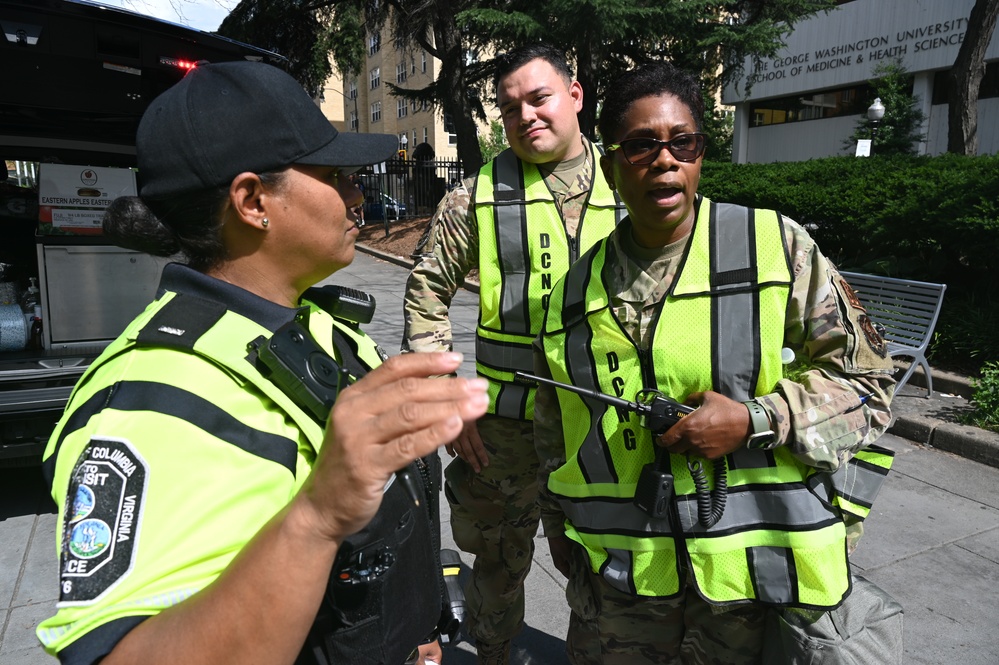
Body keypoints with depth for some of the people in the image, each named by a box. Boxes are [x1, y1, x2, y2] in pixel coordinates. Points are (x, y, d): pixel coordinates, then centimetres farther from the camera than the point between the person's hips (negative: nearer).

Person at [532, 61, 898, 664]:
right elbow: (554, 428, 15)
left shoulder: (776, 246, -5)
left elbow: (867, 379, -1)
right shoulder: (575, 291, 3)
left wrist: (756, 420, -16)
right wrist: (560, 525, 21)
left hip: (758, 572, -2)